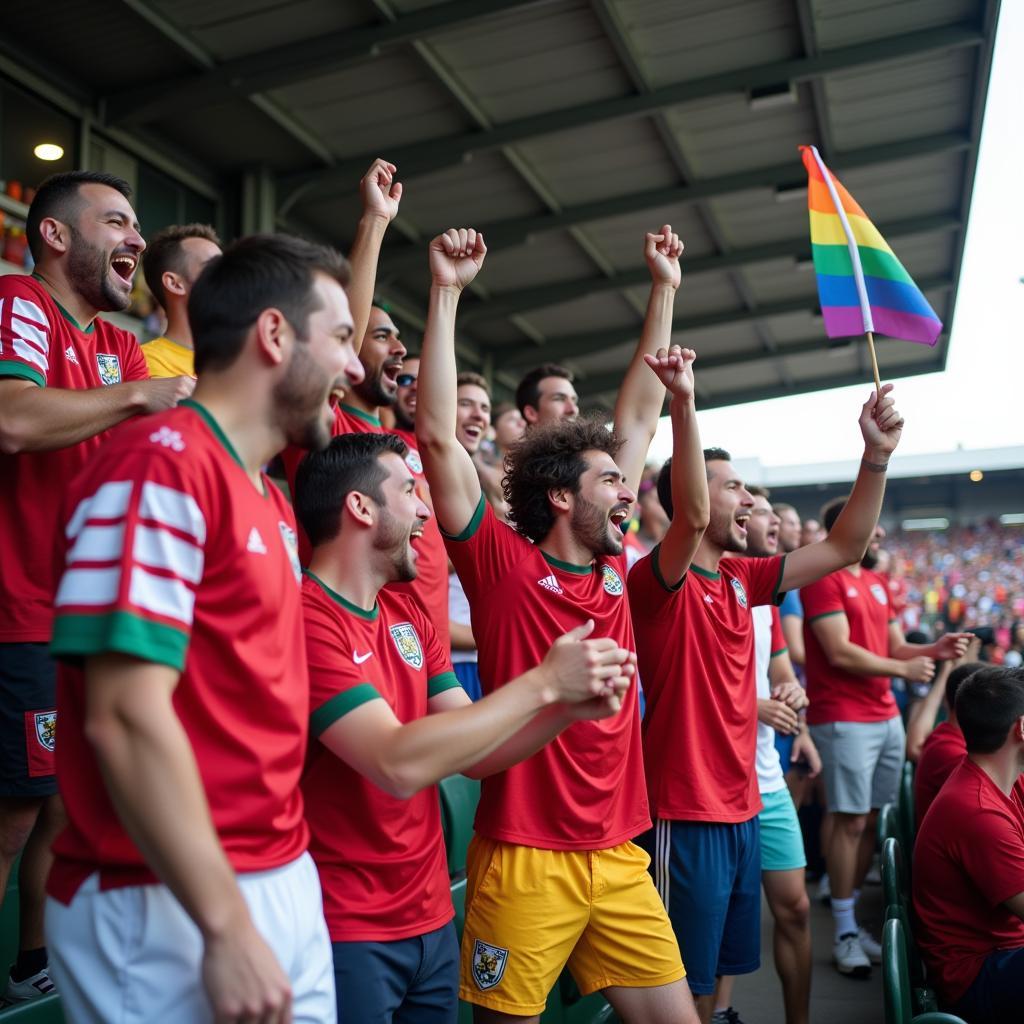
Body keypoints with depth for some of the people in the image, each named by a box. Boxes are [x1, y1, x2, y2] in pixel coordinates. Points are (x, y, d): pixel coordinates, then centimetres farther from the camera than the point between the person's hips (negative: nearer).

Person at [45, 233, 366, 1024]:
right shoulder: (161, 463, -17)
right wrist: (226, 925, -22)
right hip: (171, 906, -9)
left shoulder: (271, 499, 12)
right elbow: (126, 718, -23)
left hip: (285, 883, 9)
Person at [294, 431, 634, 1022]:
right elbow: (398, 764, -29)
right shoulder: (304, 618, -20)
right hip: (345, 933, -8)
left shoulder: (409, 616, 7)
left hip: (432, 918, 8)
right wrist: (543, 682, -23)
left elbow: (473, 752, 6)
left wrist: (569, 708, -10)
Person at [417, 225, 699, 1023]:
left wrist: (664, 290, 18)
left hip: (619, 856, 6)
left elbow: (638, 418, 12)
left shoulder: (612, 567, 7)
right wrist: (447, 292, -15)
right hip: (525, 858, -6)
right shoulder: (504, 562, -8)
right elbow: (439, 435, -15)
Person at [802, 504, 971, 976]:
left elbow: (893, 646, 17)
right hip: (844, 720, -8)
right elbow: (840, 654, -17)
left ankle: (853, 916, 22)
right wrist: (903, 670, -9)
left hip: (887, 717, 8)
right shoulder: (823, 580, -11)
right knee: (851, 822, -3)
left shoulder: (876, 582, 16)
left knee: (873, 820, 11)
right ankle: (844, 933, 7)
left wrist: (933, 649, -2)